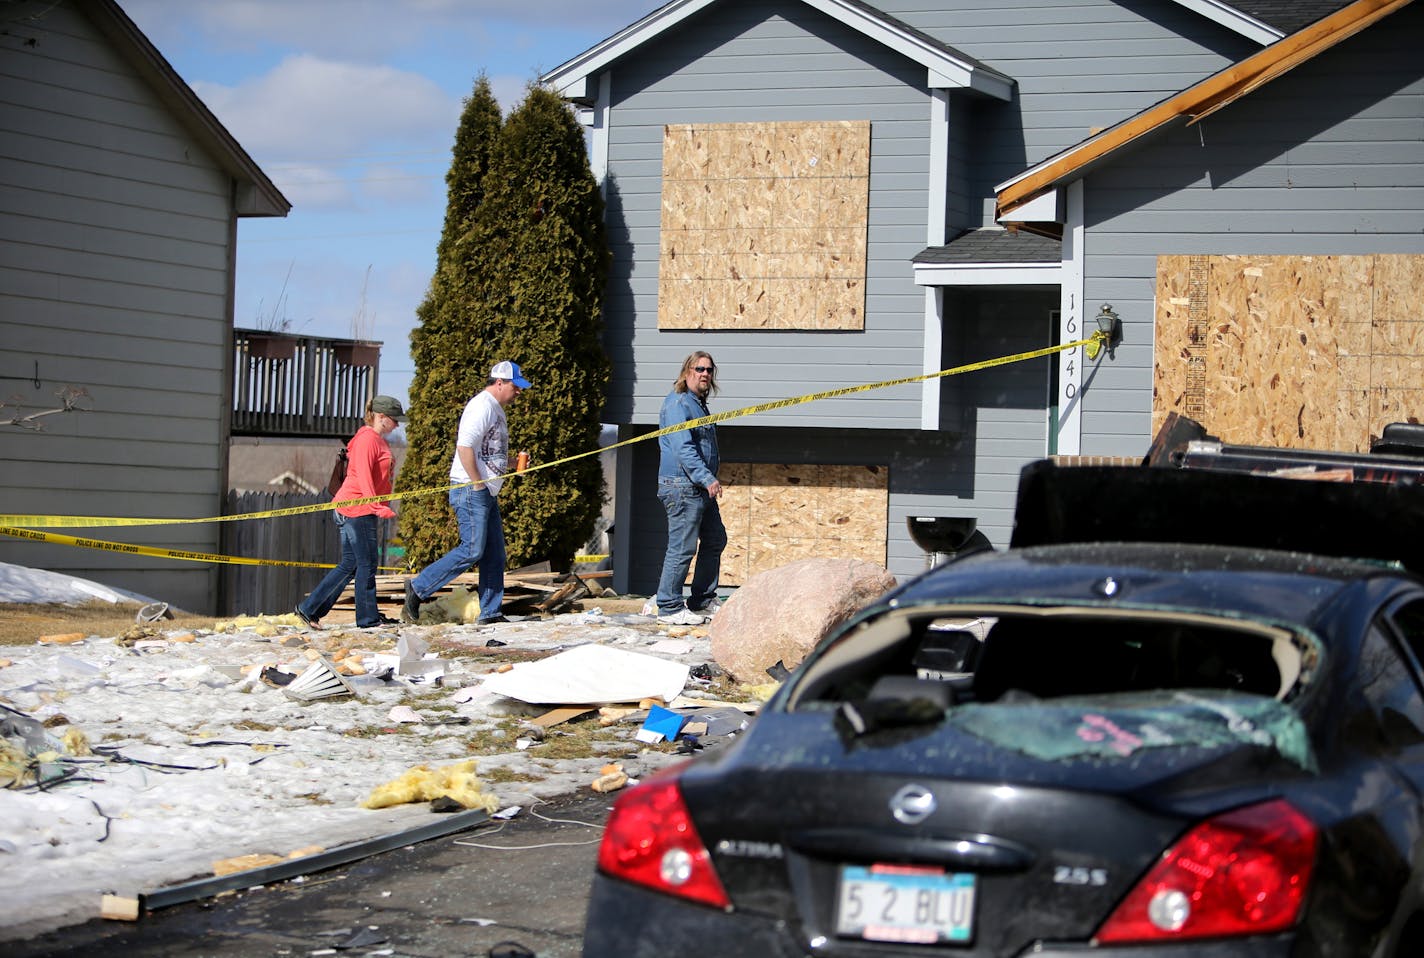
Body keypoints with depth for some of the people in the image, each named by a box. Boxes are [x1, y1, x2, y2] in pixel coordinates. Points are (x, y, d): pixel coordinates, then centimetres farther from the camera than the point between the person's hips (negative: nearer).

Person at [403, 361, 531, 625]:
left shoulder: (497, 410, 20)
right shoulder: (482, 406, -12)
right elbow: (465, 446, -23)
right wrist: (477, 484, -20)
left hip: (487, 492, 10)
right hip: (470, 491, -10)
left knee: (494, 554, 8)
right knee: (472, 550, -13)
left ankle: (490, 613, 10)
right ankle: (418, 588, -7)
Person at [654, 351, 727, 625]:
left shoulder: (699, 405, 19)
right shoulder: (678, 404, -13)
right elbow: (683, 448, -23)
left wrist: (709, 480, 25)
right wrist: (707, 479, -27)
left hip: (701, 488, 11)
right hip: (682, 487, -11)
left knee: (715, 540, 15)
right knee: (682, 547, -9)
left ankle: (703, 601, 23)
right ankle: (670, 608, -3)